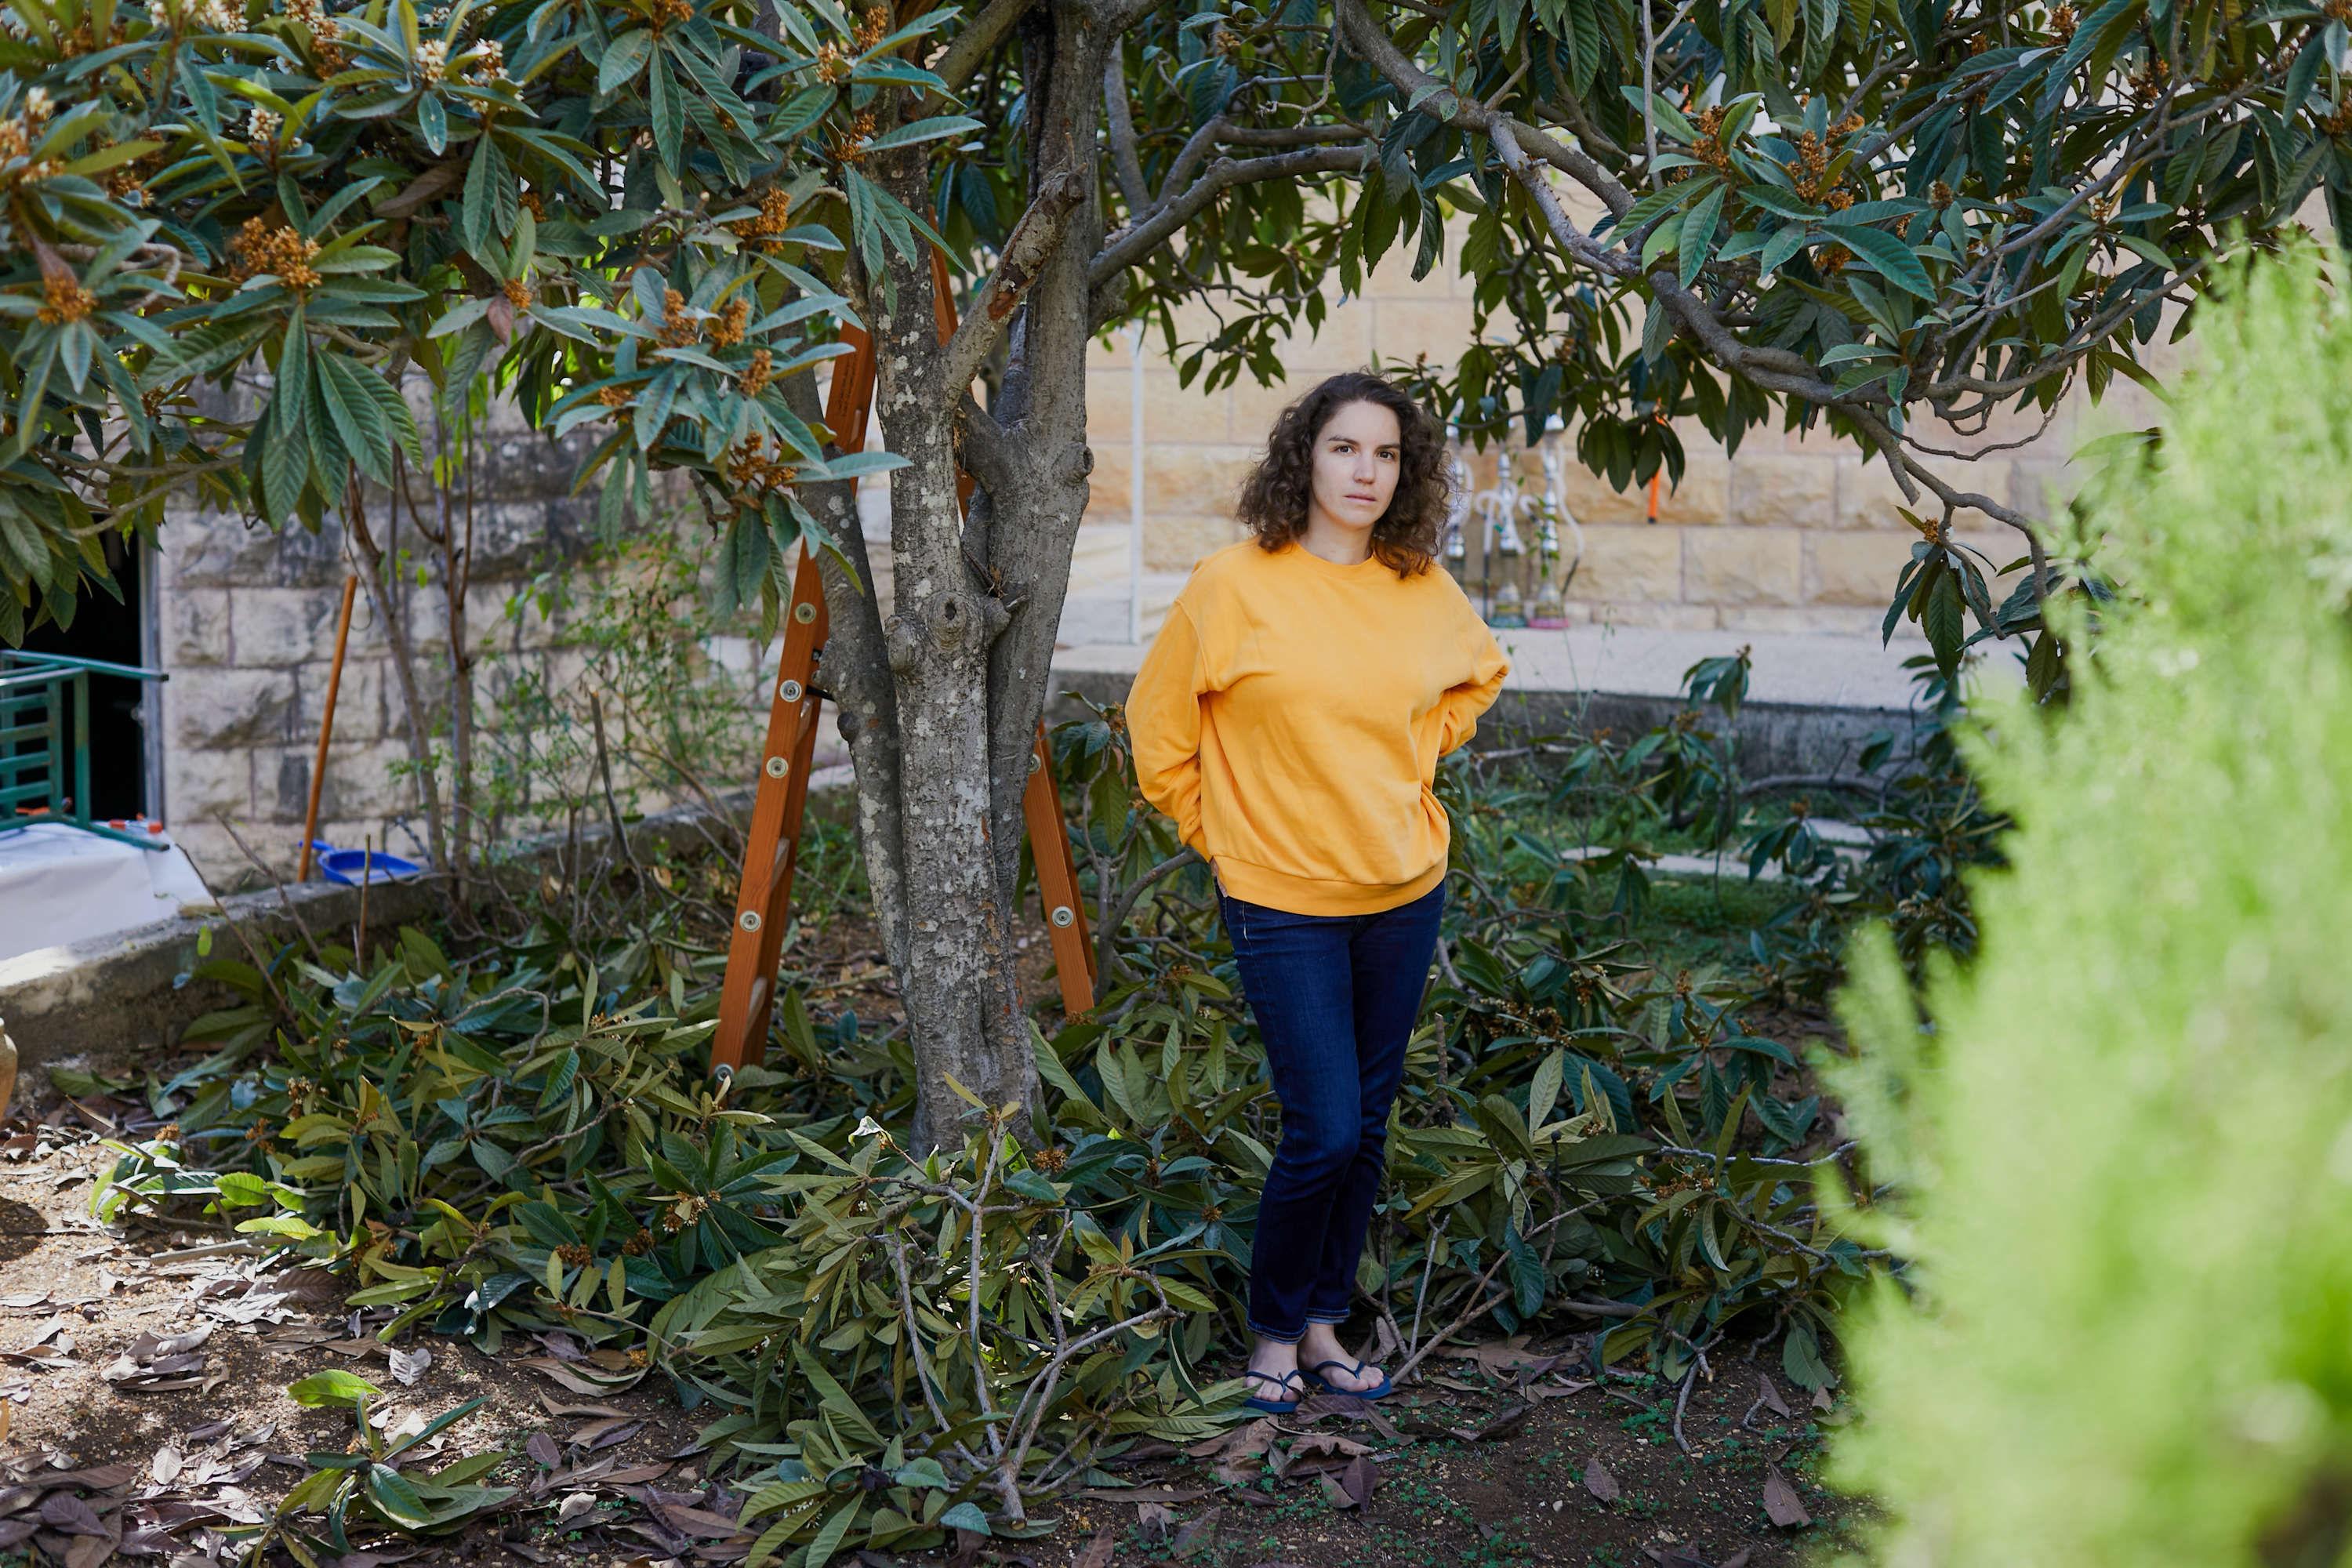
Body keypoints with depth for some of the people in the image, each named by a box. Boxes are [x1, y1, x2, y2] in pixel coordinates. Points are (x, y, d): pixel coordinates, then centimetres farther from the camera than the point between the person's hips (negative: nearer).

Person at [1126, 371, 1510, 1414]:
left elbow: (1478, 676, 23)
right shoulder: (1234, 586, -10)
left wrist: (1410, 762, 12)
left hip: (1403, 894, 5)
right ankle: (1273, 1332, 14)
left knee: (1367, 1125, 11)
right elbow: (1157, 724, 0)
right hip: (1283, 901, -4)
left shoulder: (1426, 595, 1)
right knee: (1323, 1131, -8)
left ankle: (1323, 1323, 27)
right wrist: (1220, 832, 2)